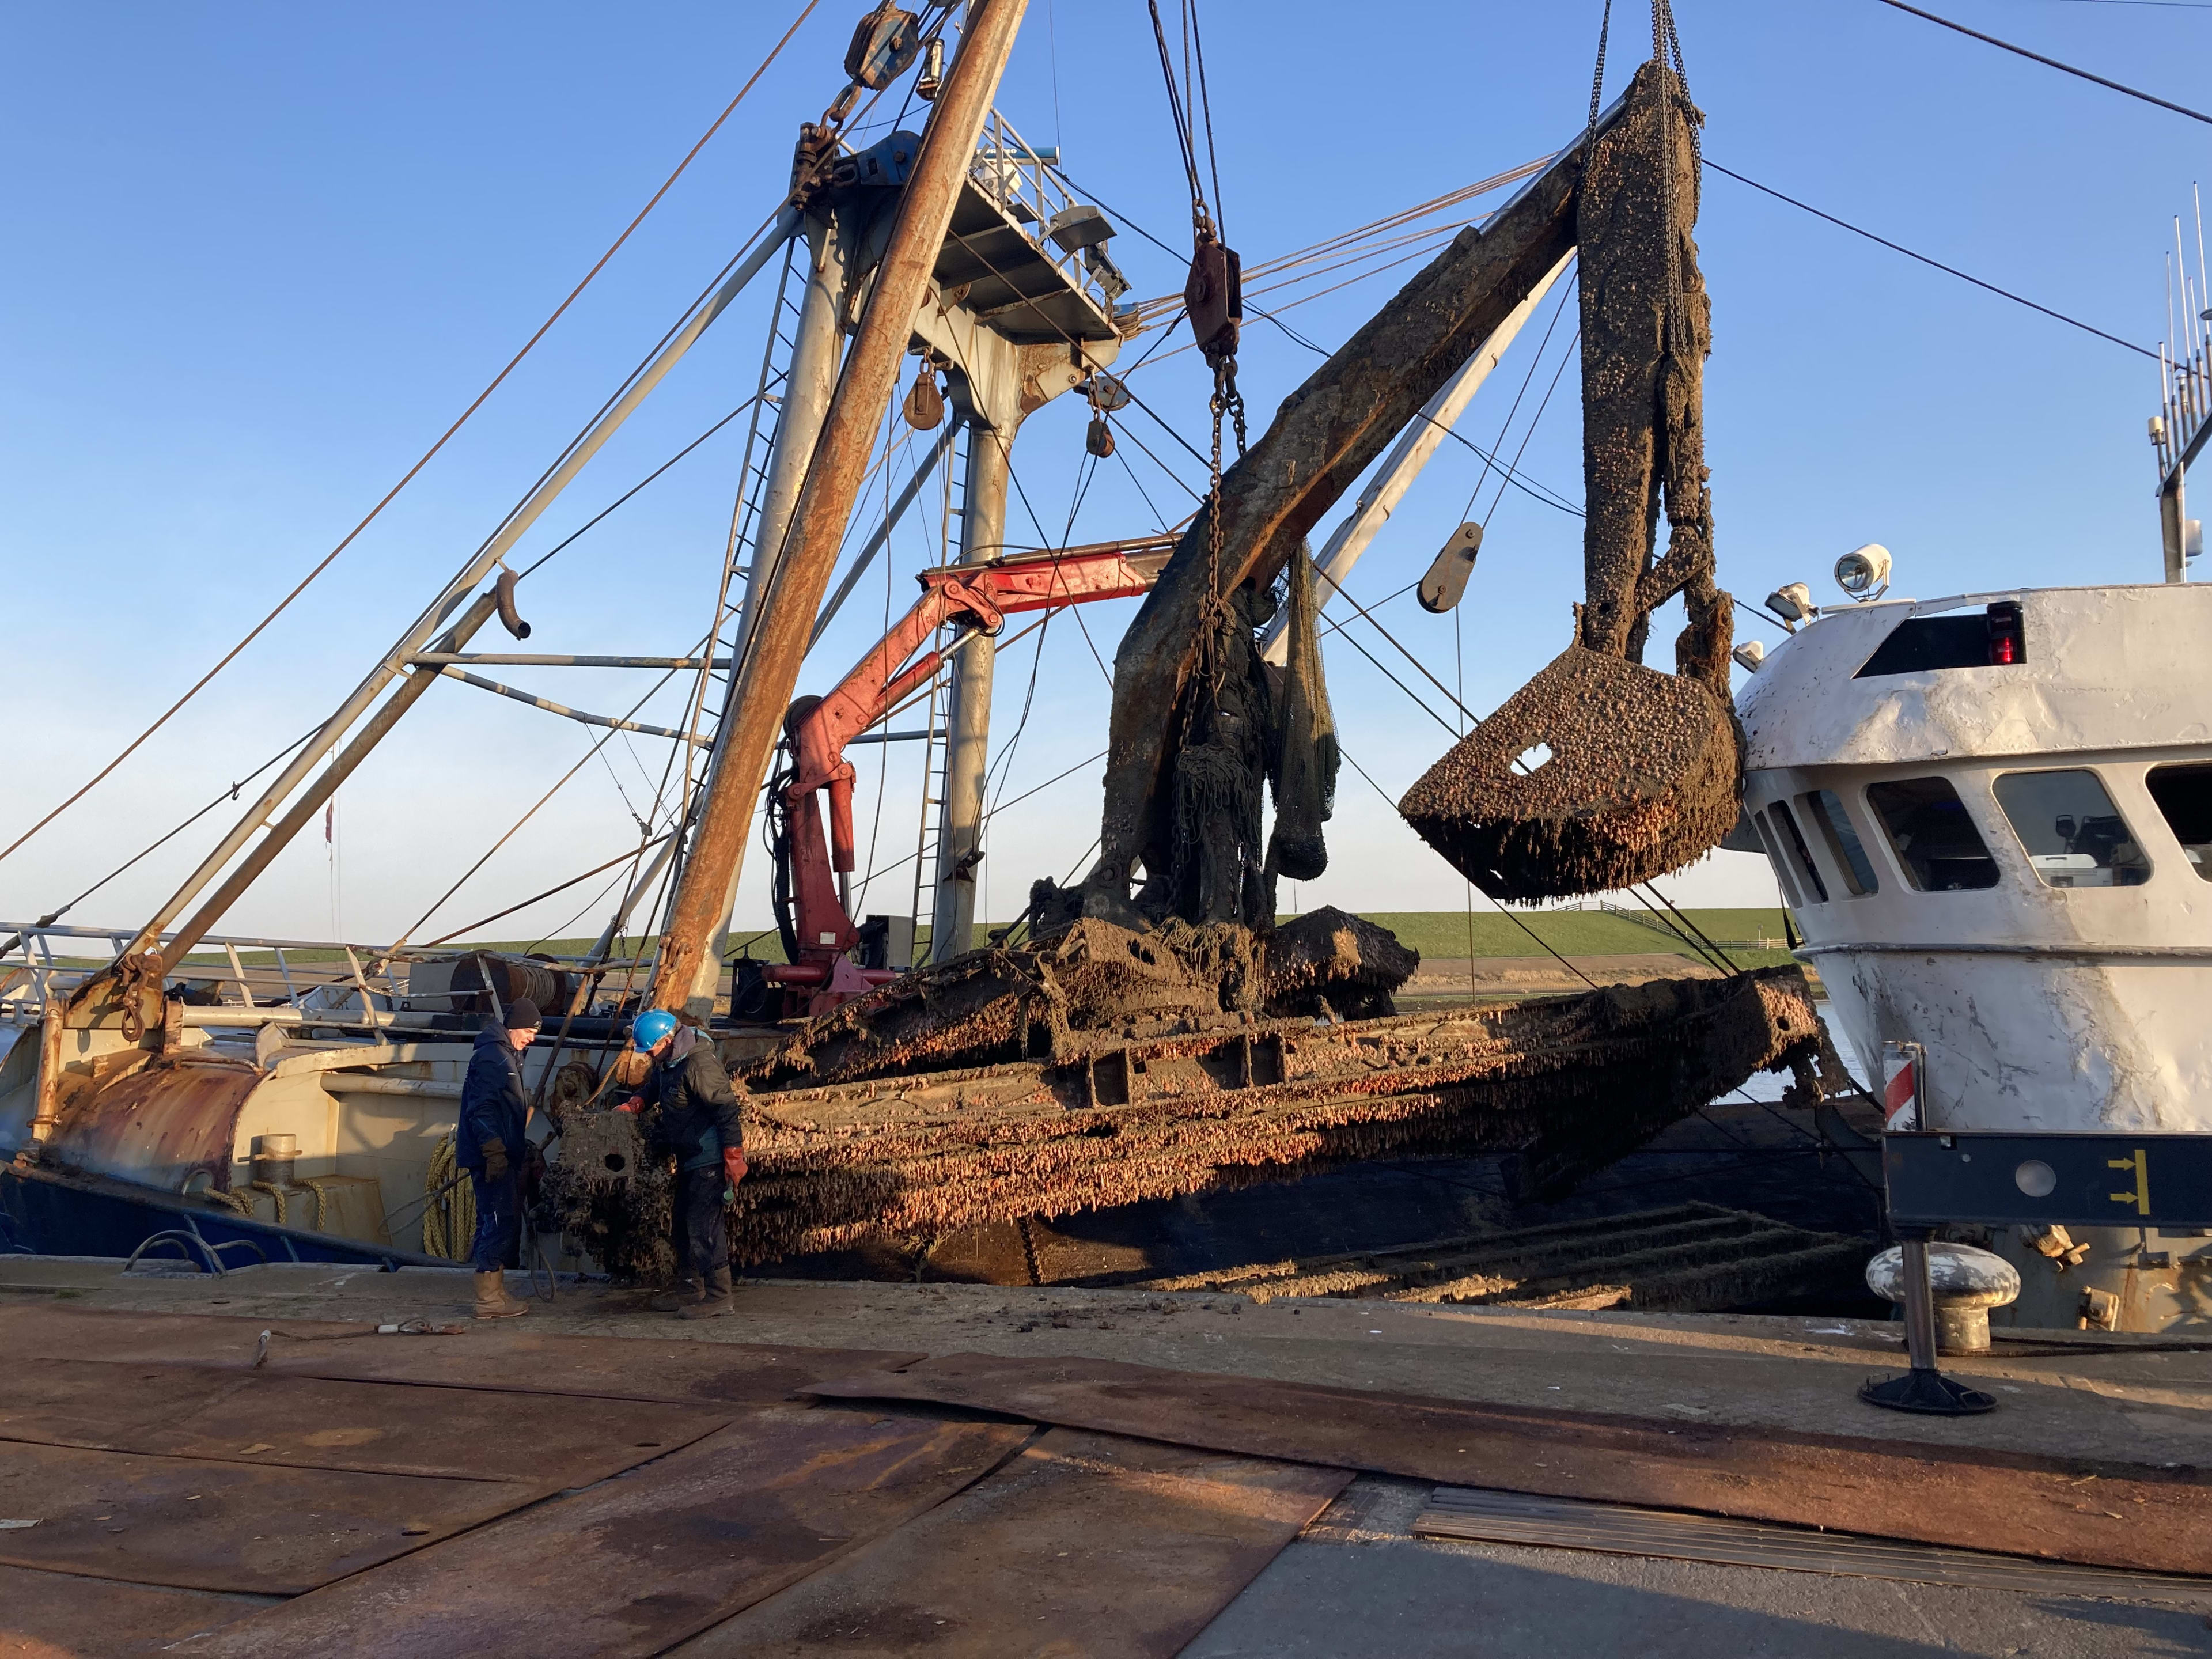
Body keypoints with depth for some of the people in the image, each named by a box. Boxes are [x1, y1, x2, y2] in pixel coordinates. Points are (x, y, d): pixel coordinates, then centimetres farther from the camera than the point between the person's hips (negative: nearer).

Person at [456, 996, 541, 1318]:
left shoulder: (508, 1055, 19)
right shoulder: (491, 1056, -14)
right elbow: (481, 1109, -21)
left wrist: (521, 1147, 27)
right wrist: (494, 1152, -24)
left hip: (502, 1156, 10)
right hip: (492, 1158, -10)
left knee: (501, 1223, 13)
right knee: (499, 1223, -9)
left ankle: (495, 1292, 19)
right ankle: (488, 1298, -5)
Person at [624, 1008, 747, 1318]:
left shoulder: (699, 1063, -25)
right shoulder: (667, 1060, 6)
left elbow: (726, 1109, -25)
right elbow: (654, 1085, 28)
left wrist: (733, 1158, -25)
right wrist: (635, 1103, 8)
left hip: (709, 1158, -10)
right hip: (689, 1156, 10)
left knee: (703, 1224, -11)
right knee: (684, 1221, 17)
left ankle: (718, 1295, -5)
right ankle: (689, 1287, 29)